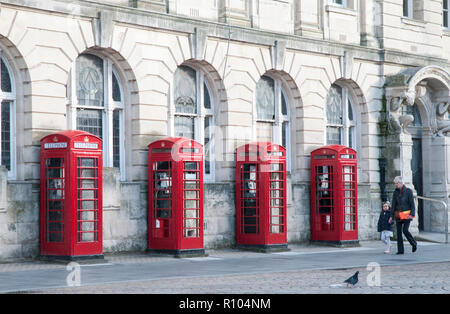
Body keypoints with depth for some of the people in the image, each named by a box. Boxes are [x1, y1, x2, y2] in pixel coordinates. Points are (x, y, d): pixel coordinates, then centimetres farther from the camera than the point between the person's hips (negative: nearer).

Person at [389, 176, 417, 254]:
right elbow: (393, 205, 10)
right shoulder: (395, 192, 8)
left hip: (406, 215, -4)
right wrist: (391, 216, 5)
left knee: (405, 230, -16)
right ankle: (400, 250, 3)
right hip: (398, 215, 5)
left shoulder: (408, 191, -3)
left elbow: (412, 204, -6)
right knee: (398, 232, 0)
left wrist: (412, 214, -16)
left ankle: (414, 244, 8)